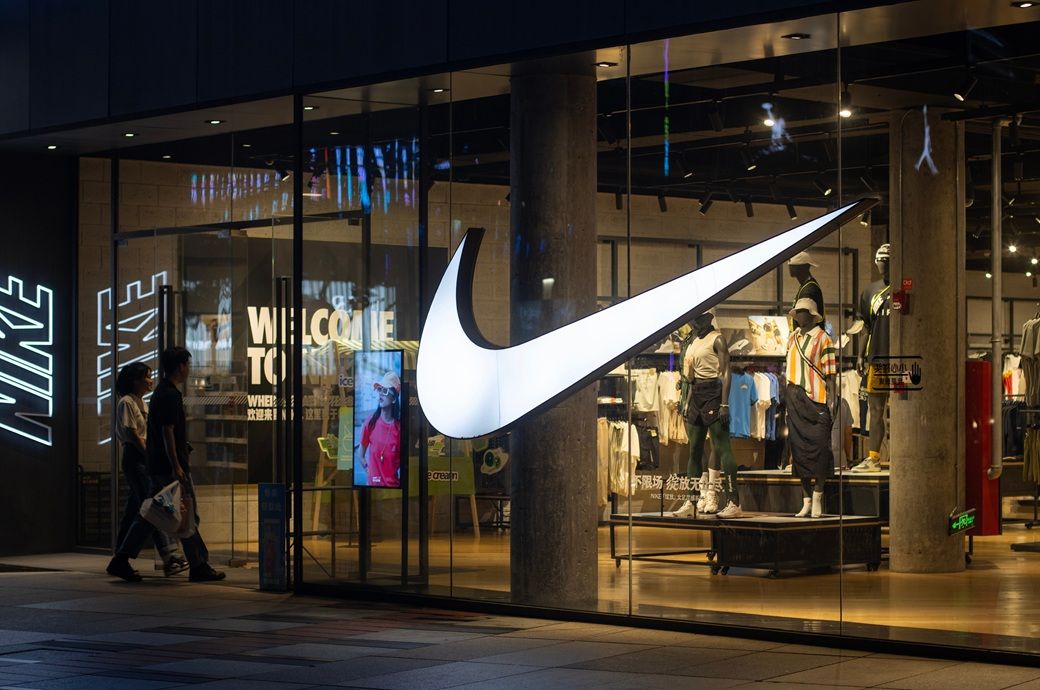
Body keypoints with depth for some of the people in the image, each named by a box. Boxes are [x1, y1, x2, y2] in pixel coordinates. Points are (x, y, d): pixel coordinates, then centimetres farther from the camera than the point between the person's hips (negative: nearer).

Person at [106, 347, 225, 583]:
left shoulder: (161, 392, 17)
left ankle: (121, 560, 7)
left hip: (158, 466, 10)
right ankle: (198, 566, 3)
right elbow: (167, 431, -20)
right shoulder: (170, 395, -14)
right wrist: (176, 467, -22)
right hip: (169, 466, -10)